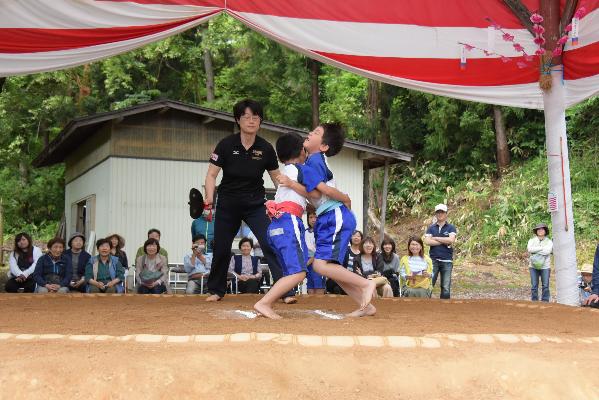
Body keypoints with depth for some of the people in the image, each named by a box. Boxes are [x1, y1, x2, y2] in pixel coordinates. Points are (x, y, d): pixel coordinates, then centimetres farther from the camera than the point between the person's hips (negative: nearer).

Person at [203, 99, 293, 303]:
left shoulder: (266, 148, -6)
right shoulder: (226, 144, -10)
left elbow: (277, 177, 3)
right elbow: (212, 174, -8)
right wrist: (210, 196, -25)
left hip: (255, 205, 0)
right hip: (227, 205, 0)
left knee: (270, 245, -14)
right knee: (221, 248, 9)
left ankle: (286, 291, -12)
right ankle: (216, 290, 31)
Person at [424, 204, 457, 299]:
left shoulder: (451, 228, 7)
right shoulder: (431, 228, 10)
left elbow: (451, 240, -12)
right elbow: (427, 241, -5)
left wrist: (435, 238, -5)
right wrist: (444, 242, -8)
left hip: (447, 261, -1)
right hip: (433, 260, 1)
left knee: (446, 288, 1)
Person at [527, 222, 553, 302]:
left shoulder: (549, 241, 3)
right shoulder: (532, 240, 7)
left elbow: (547, 251, -16)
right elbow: (530, 249, -14)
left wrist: (535, 250, -12)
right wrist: (542, 248, -13)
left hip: (545, 266, -1)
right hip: (534, 266, 1)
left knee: (545, 286, 0)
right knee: (534, 286, 1)